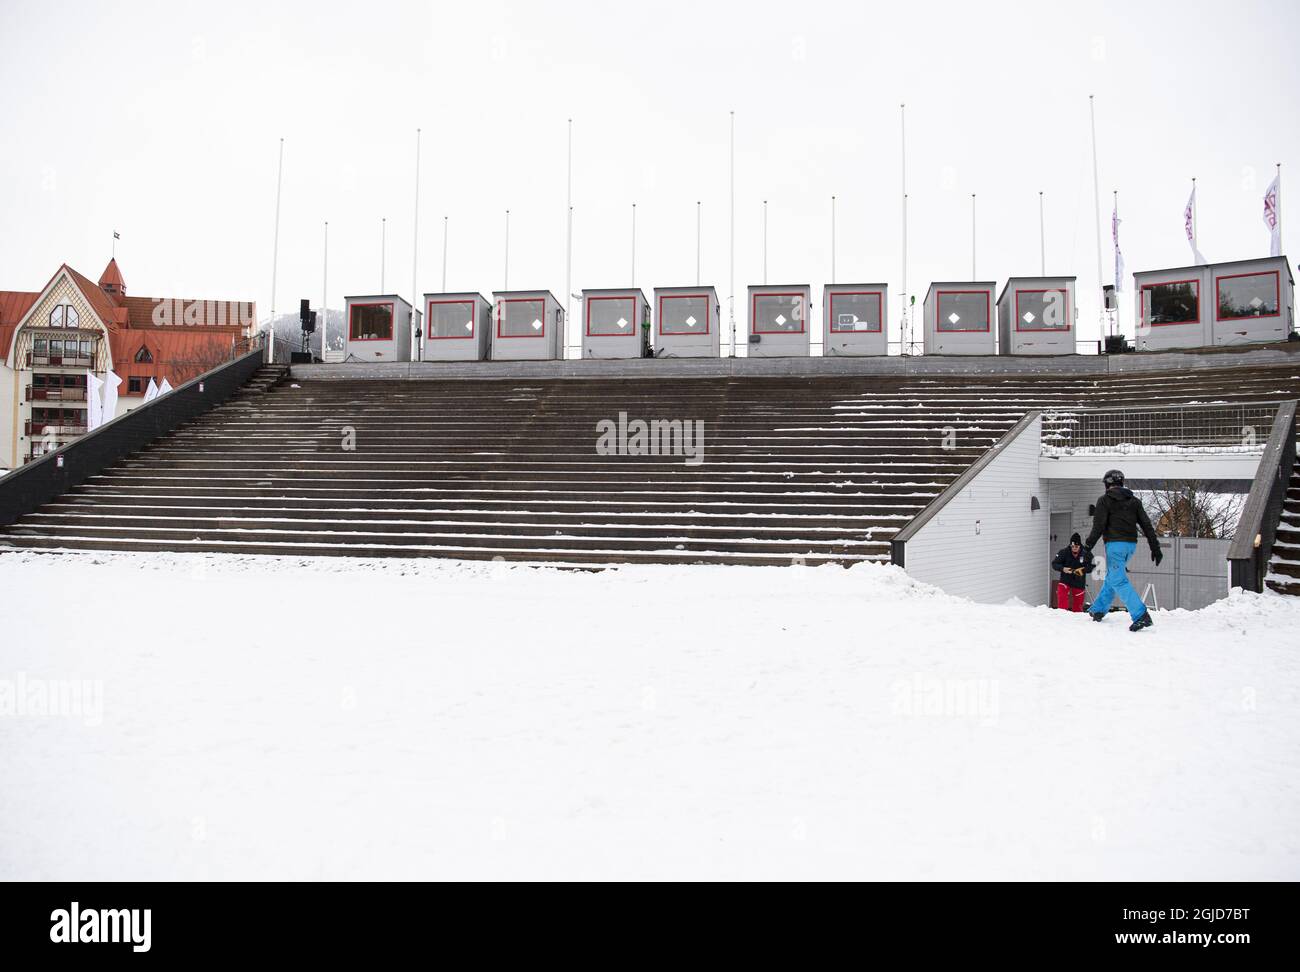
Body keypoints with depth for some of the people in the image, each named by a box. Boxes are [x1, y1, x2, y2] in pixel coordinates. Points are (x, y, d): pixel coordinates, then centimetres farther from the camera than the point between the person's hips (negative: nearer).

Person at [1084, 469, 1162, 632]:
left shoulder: (1105, 500, -4)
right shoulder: (1134, 501, 13)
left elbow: (1098, 526, -12)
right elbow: (1146, 525, 8)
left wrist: (1088, 546, -6)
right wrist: (1155, 548, 9)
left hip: (1115, 544, -7)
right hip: (1131, 544, 7)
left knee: (1119, 581, -11)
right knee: (1112, 576, 21)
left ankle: (1141, 615, -25)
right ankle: (1098, 609, 32)